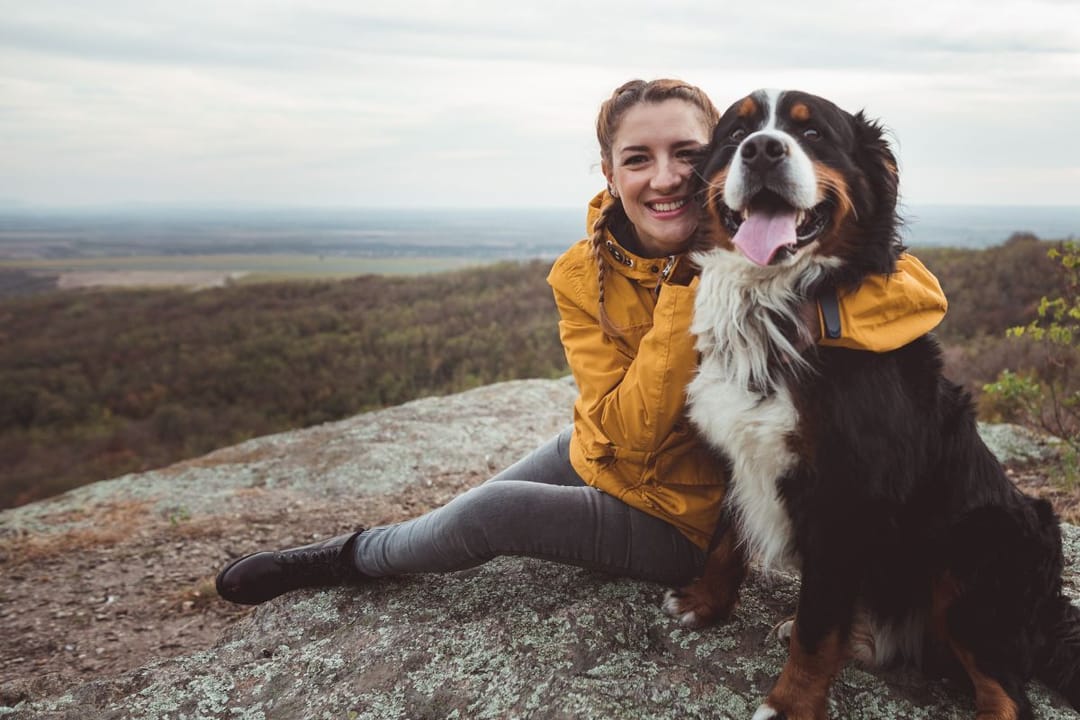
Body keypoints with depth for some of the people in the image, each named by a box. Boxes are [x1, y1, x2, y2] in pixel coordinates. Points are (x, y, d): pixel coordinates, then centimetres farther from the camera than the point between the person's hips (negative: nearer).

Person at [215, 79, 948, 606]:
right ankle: (352, 555, 33)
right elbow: (625, 435, -22)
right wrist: (688, 295, -32)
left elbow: (922, 294, -29)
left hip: (690, 517, -3)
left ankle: (353, 556, 14)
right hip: (605, 460, 4)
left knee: (490, 514, -15)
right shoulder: (585, 275, -14)